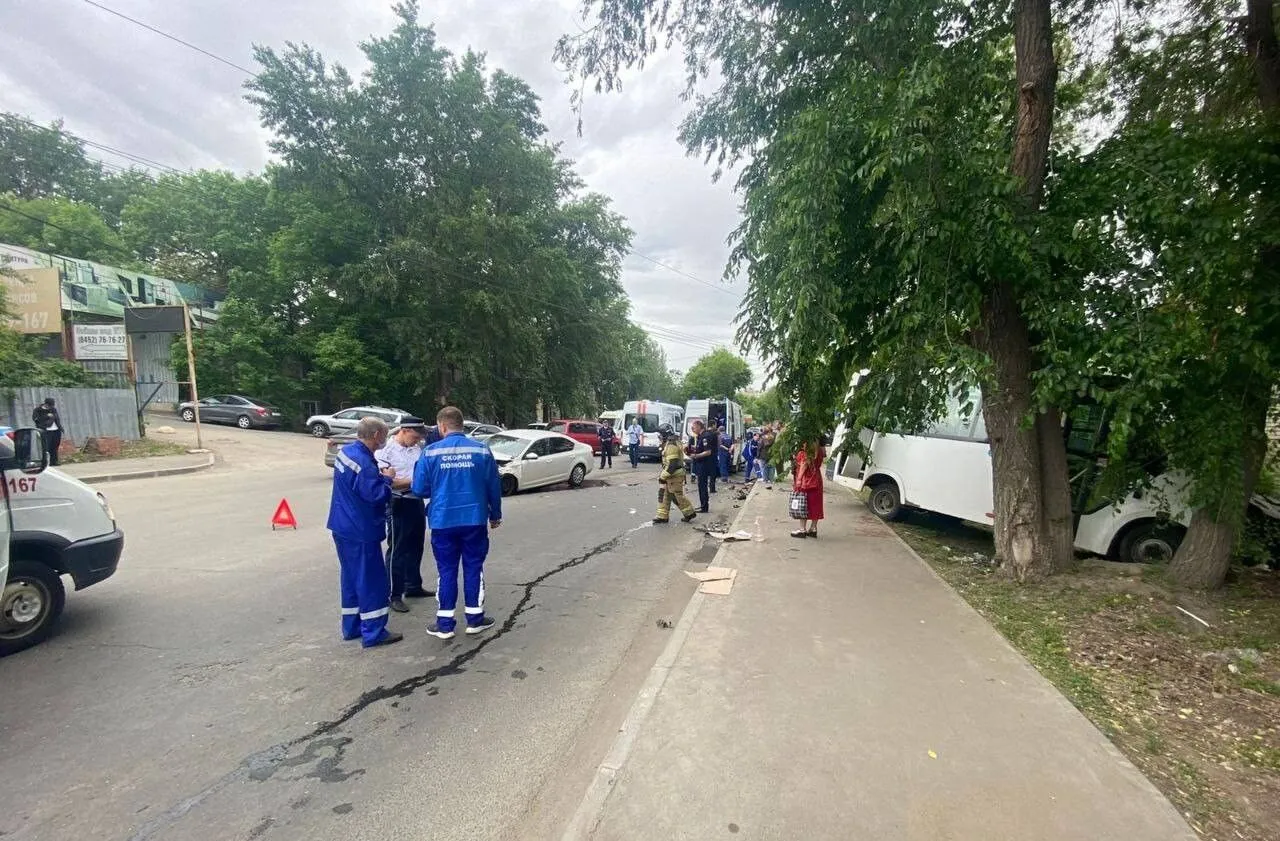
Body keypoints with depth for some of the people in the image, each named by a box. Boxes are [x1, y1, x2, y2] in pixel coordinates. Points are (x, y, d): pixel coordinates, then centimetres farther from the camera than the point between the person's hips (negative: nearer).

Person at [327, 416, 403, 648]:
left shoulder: (346, 451, 7)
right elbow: (376, 495, -26)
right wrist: (386, 478, -10)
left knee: (352, 577, 18)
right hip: (360, 532, -10)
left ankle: (352, 626, 29)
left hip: (344, 528, 10)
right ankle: (373, 633, 8)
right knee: (371, 580, 0)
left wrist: (379, 476, 6)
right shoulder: (363, 463, -24)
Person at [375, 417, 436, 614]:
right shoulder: (385, 450, -14)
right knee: (397, 550, 2)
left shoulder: (418, 447, 3)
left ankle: (413, 587, 34)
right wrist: (412, 481, -22)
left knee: (416, 547, 18)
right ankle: (395, 595, 12)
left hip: (417, 501, 7)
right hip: (398, 504, -7)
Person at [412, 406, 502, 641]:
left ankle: (444, 624, 18)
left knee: (447, 571, 10)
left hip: (443, 521, 0)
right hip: (474, 519, 0)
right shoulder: (481, 449, -4)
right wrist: (495, 514, 13)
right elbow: (494, 486, 0)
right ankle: (474, 619, 20)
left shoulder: (431, 452, -6)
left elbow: (419, 489, -3)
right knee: (473, 568, 11)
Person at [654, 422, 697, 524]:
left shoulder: (671, 445, -21)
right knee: (664, 494, 10)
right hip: (671, 475, 11)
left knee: (678, 495, 0)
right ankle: (663, 516, 15)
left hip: (675, 475, -11)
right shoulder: (669, 443, 13)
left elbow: (672, 464, -25)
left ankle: (689, 512, 16)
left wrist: (663, 476, -20)